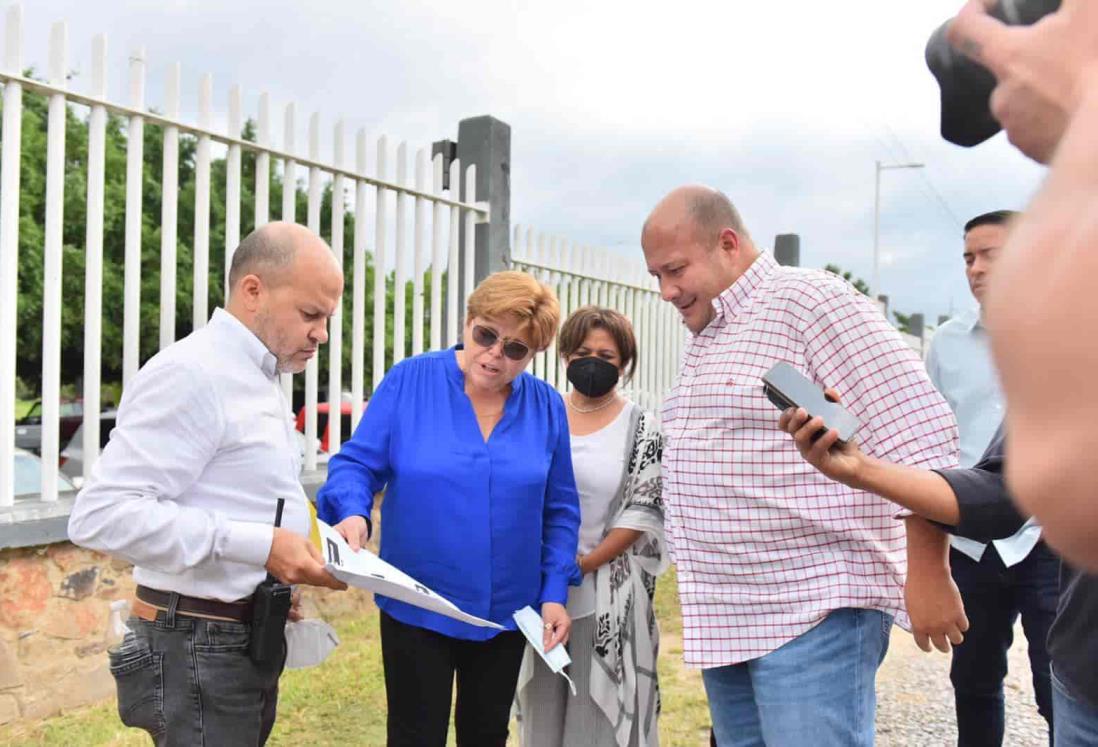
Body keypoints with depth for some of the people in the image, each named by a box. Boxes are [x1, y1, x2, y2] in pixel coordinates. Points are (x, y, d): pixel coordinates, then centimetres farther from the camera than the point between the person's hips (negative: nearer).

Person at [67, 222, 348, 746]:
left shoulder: (259, 381, 13)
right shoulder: (191, 373, -17)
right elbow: (100, 515, -25)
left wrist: (302, 546, 4)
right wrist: (258, 545, -26)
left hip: (251, 639, 9)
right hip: (200, 647, -9)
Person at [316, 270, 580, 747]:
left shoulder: (546, 407, -2)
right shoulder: (408, 381, -9)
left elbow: (560, 512, 4)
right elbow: (357, 463, -7)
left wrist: (554, 593, -2)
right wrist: (353, 512, -28)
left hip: (506, 612, 3)